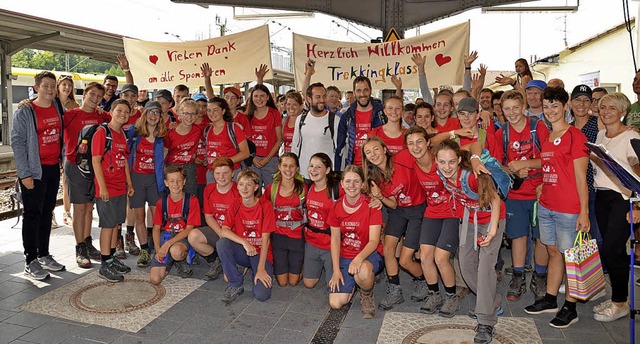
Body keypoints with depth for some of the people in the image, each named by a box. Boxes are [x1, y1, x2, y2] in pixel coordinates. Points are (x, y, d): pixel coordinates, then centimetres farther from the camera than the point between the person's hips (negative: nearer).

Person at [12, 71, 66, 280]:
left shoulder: (57, 107, 8)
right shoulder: (24, 112, -9)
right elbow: (17, 142, -11)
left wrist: (63, 158, 12)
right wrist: (25, 173, -15)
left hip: (53, 168, 6)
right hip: (34, 170, -6)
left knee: (47, 213, 13)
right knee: (32, 214, -1)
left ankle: (44, 255, 23)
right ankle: (30, 262, 6)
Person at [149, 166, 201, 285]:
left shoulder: (192, 200, -5)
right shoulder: (161, 202, 7)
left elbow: (189, 229, -8)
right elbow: (156, 228, 9)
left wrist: (168, 243, -19)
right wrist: (158, 249, -8)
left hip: (183, 238, -4)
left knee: (175, 251, -42)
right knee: (154, 280, -14)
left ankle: (183, 261, -4)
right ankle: (169, 262, 19)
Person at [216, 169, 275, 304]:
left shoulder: (265, 206, -12)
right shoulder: (235, 206, -2)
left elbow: (265, 239, -14)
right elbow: (224, 231, -16)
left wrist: (261, 269, -20)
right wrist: (244, 242, -32)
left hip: (261, 253, -3)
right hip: (242, 252, 3)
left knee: (261, 294, -24)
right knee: (222, 243, -29)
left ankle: (256, 273, 11)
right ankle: (235, 285, -10)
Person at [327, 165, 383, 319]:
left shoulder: (372, 206, -12)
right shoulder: (336, 207, -1)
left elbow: (374, 241, -16)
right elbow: (335, 239, 2)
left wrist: (359, 258, -35)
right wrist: (336, 270, -6)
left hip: (369, 254, -3)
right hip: (345, 256, 3)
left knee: (362, 271, -41)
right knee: (336, 303, -13)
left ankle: (367, 295, -4)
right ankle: (353, 283, 20)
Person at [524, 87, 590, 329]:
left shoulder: (575, 135, -9)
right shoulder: (545, 137, 13)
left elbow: (580, 177, -12)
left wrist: (584, 212, -14)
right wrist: (541, 187, 9)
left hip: (568, 209, -7)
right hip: (545, 206, 7)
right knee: (553, 252, 16)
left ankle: (570, 309, 17)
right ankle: (550, 300, 28)